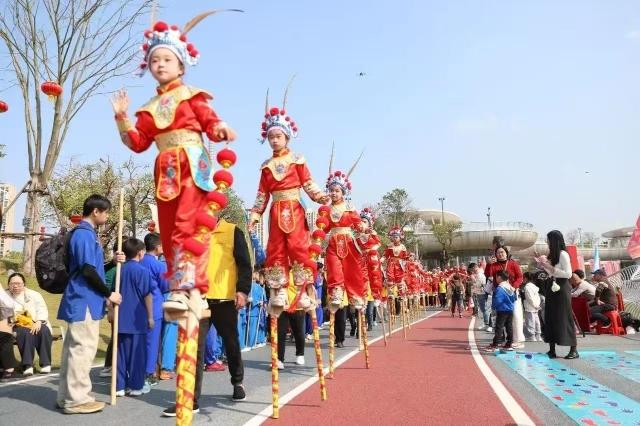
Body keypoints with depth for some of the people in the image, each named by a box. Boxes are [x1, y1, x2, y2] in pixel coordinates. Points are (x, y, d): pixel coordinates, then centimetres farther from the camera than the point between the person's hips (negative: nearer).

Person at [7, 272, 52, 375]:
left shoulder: (34, 295, 14)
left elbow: (42, 309, 3)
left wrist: (38, 322, -17)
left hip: (36, 324, 1)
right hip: (17, 326, -1)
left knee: (44, 331, -33)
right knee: (26, 333, -36)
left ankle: (45, 364, -28)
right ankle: (27, 365, -38)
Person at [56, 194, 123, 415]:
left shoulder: (86, 234, 17)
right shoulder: (85, 235, -14)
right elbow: (88, 271, -20)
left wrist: (113, 262, 8)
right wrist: (109, 294, -11)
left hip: (82, 300, 10)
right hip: (84, 301, -10)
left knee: (73, 348, 13)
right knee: (82, 349, -6)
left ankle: (67, 396, 21)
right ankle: (76, 399, 0)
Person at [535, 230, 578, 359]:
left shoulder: (563, 254, -12)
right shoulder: (552, 255, 11)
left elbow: (568, 274, -18)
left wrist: (550, 268, -18)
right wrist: (544, 267, 6)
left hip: (561, 289, -8)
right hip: (552, 288, 8)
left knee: (565, 318, -4)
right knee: (550, 318, 8)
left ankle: (574, 350, 5)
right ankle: (551, 349, 14)